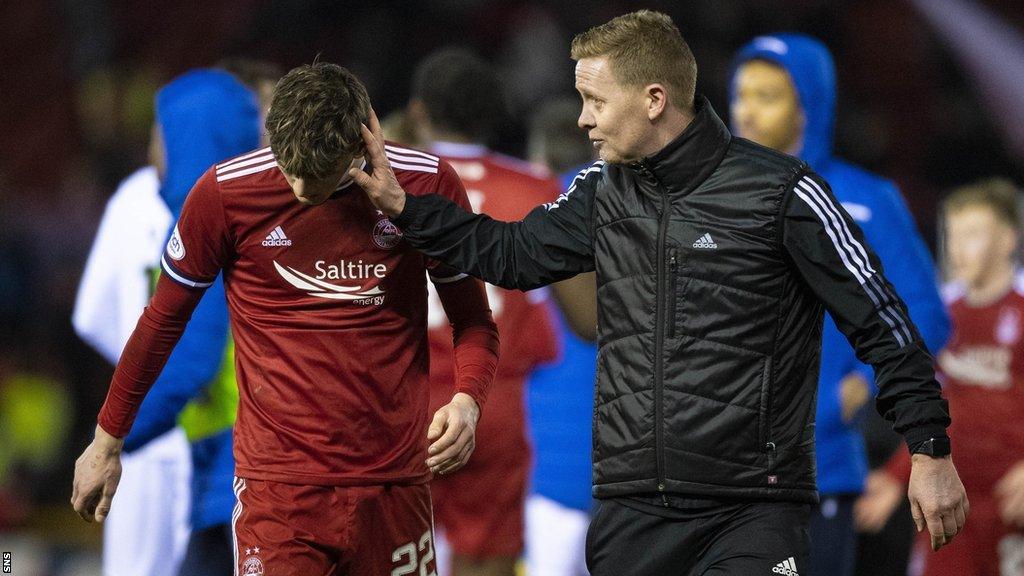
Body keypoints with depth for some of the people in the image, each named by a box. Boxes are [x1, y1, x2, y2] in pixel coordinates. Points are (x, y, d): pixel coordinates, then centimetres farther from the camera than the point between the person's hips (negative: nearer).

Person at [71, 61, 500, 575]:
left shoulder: (428, 184, -3)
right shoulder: (225, 193, -7)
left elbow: (473, 321, 9)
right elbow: (163, 321, 7)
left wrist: (467, 401, -12)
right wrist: (107, 442, 14)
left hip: (397, 484, 2)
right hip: (278, 488, -2)